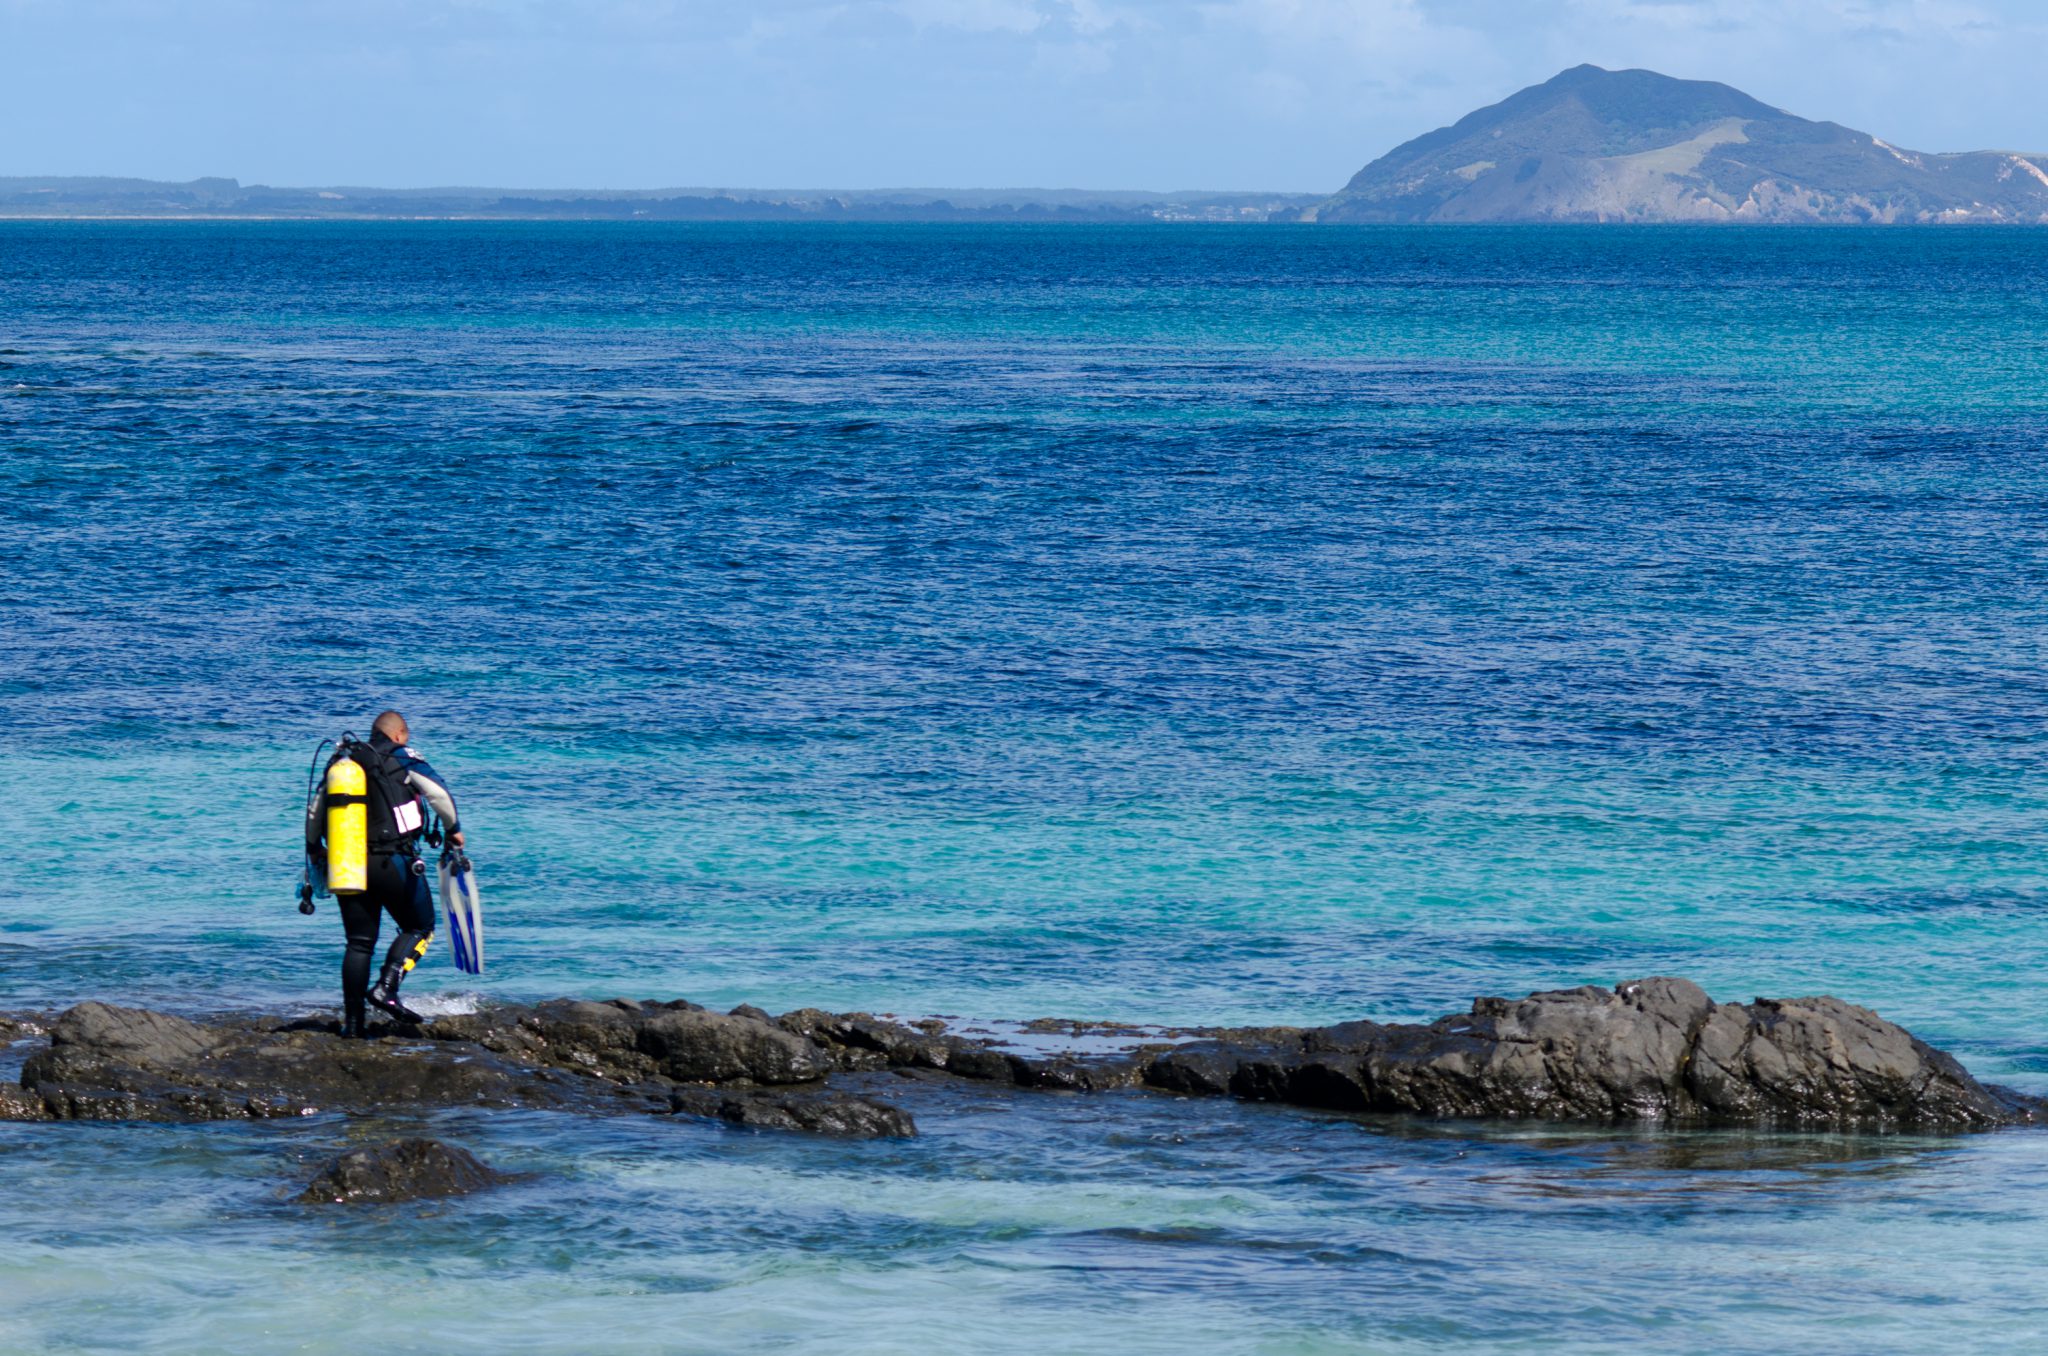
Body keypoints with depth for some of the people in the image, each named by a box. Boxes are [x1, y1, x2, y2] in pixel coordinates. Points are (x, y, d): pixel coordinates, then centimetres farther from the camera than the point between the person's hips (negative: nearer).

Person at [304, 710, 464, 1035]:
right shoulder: (403, 758, 1)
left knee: (359, 943, 10)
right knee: (419, 928, 11)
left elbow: (314, 811, 19)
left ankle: (353, 1020, 5)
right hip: (394, 862, -4)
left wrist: (314, 847, 35)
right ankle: (386, 989, -10)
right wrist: (453, 829, 9)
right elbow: (438, 793, -7)